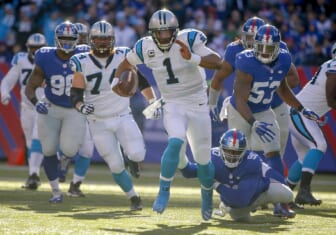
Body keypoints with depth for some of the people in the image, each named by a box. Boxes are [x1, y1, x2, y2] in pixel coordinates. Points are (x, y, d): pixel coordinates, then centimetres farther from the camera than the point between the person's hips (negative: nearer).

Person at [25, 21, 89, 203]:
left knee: (69, 149, -16)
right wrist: (36, 102, -31)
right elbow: (30, 87, -13)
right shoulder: (45, 59, -17)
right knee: (49, 151, 1)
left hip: (75, 110, -1)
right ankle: (56, 191, 19)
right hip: (50, 108, 1)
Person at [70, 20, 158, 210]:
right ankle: (134, 197, 21)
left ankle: (133, 157, 18)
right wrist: (81, 107, -28)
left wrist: (154, 102, 4)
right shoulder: (82, 63, -6)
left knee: (137, 155, -20)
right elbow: (75, 94, -7)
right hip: (99, 123, 0)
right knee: (116, 166, -1)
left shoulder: (123, 57, -4)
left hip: (123, 117, 0)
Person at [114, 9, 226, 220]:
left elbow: (218, 63, -25)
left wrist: (192, 58, -39)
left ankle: (207, 195, 34)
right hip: (173, 105, 1)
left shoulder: (189, 40, -17)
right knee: (176, 142, -29)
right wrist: (116, 81, -1)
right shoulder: (145, 48, -6)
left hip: (198, 105, -1)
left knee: (203, 160, 6)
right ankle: (164, 191, -15)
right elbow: (127, 63, 15)